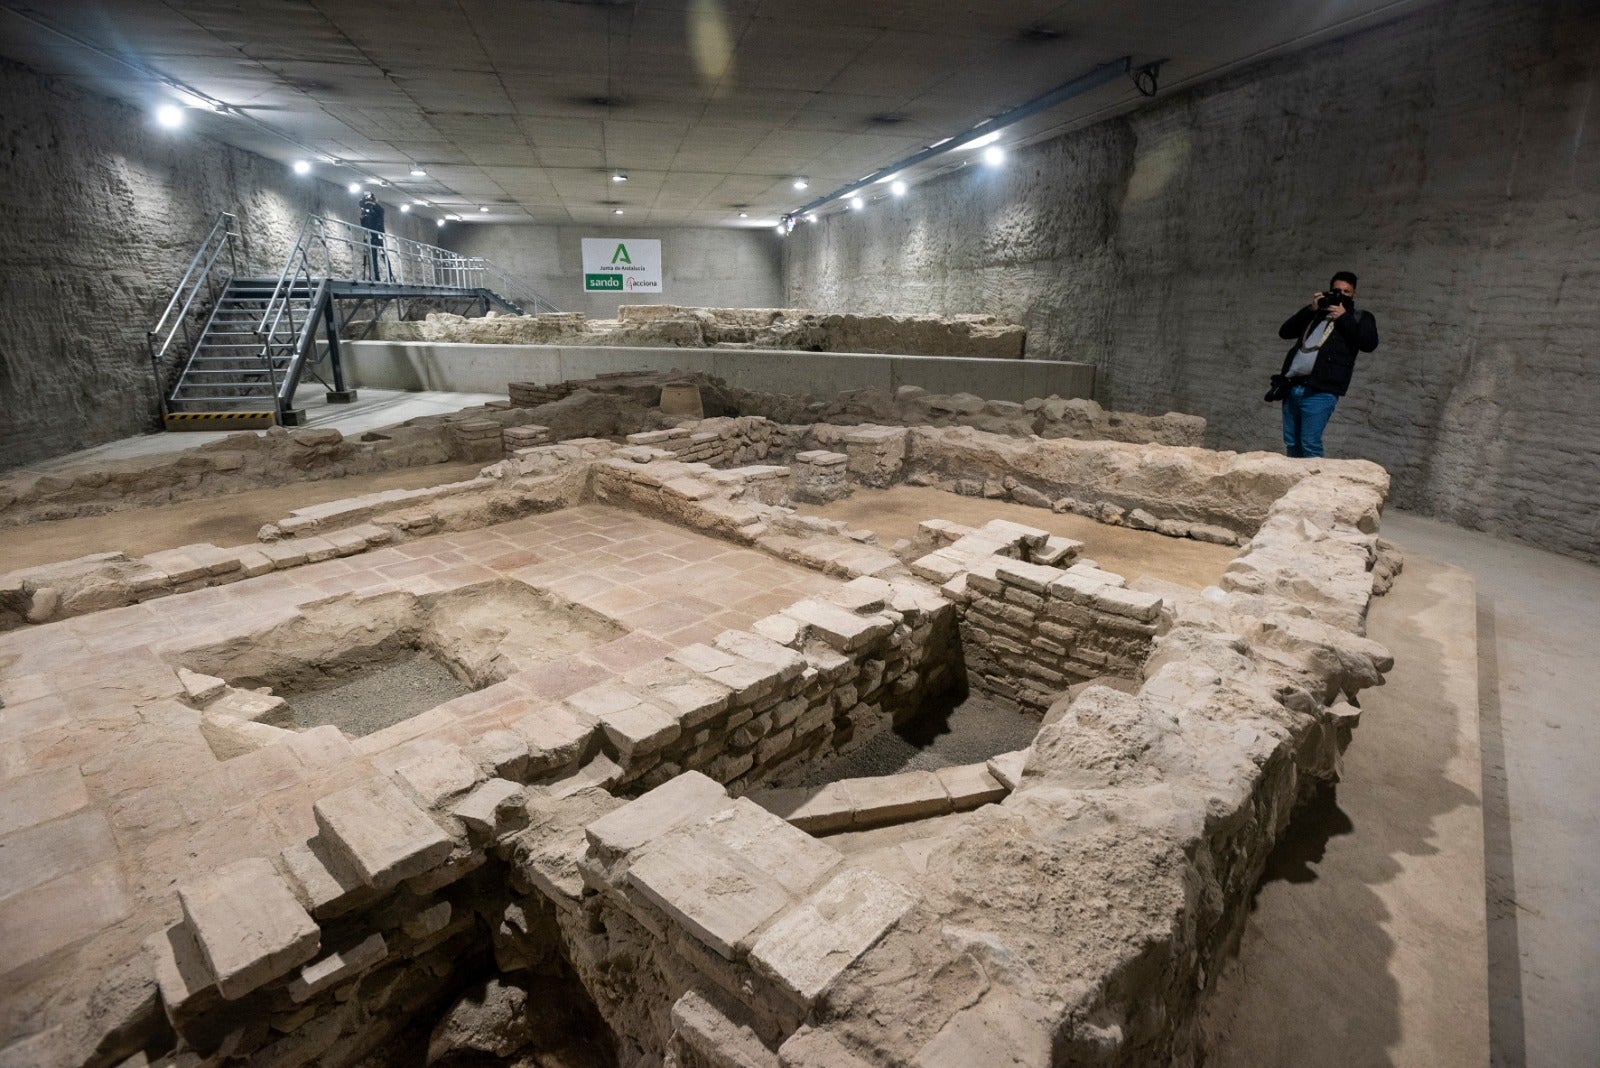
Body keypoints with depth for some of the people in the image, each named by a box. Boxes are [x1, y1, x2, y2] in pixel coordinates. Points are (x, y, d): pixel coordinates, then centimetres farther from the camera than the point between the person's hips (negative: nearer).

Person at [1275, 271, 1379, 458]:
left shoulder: (1360, 317, 13)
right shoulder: (1316, 314, 24)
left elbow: (1370, 343, -5)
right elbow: (1284, 332, 14)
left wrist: (1343, 317, -3)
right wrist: (1310, 310, 4)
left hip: (1320, 392, -5)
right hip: (1292, 387, 5)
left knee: (1310, 445, -12)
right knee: (1291, 444, 8)